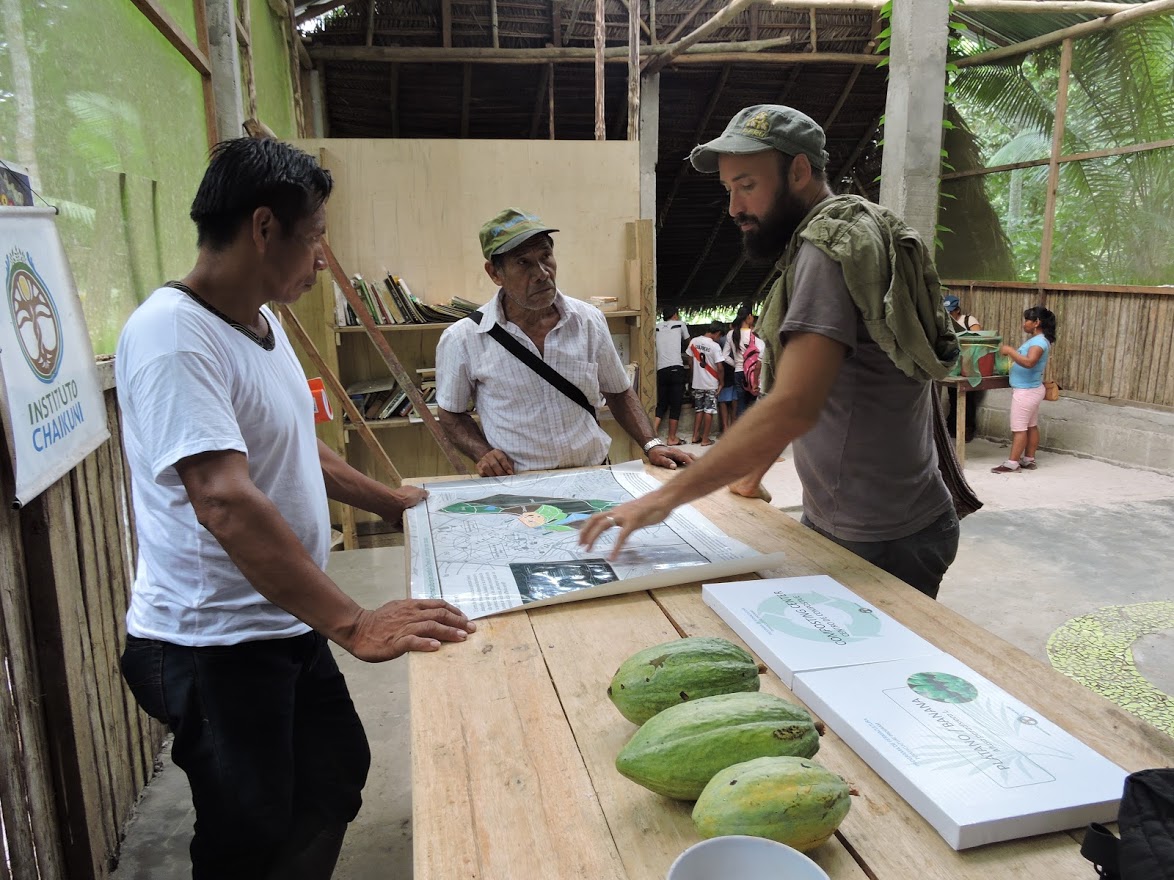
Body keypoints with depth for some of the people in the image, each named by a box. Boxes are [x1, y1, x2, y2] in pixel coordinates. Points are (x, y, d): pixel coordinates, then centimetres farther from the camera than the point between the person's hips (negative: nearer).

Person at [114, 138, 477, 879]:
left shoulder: (262, 320, 6)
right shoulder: (174, 336, -23)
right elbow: (225, 502, -33)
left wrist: (395, 504, 19)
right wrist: (353, 625, -35)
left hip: (287, 624, 9)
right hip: (214, 644, -9)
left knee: (337, 778, 23)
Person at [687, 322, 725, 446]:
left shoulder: (693, 341, -3)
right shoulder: (715, 346, -17)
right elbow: (719, 367, -16)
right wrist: (721, 383, -4)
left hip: (697, 383, 5)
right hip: (711, 384, -5)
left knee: (698, 410, 16)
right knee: (709, 411, 4)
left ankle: (696, 436, 19)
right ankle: (705, 439, 7)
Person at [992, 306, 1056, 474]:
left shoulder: (1039, 341, -20)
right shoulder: (1036, 339, 11)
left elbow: (1029, 362, -35)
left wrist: (1010, 351, -29)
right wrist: (1012, 354, 6)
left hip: (1026, 390, -10)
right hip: (1031, 389, 10)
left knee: (1019, 428, -6)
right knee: (1031, 426, 13)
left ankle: (1012, 463, -3)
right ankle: (1029, 460, 20)